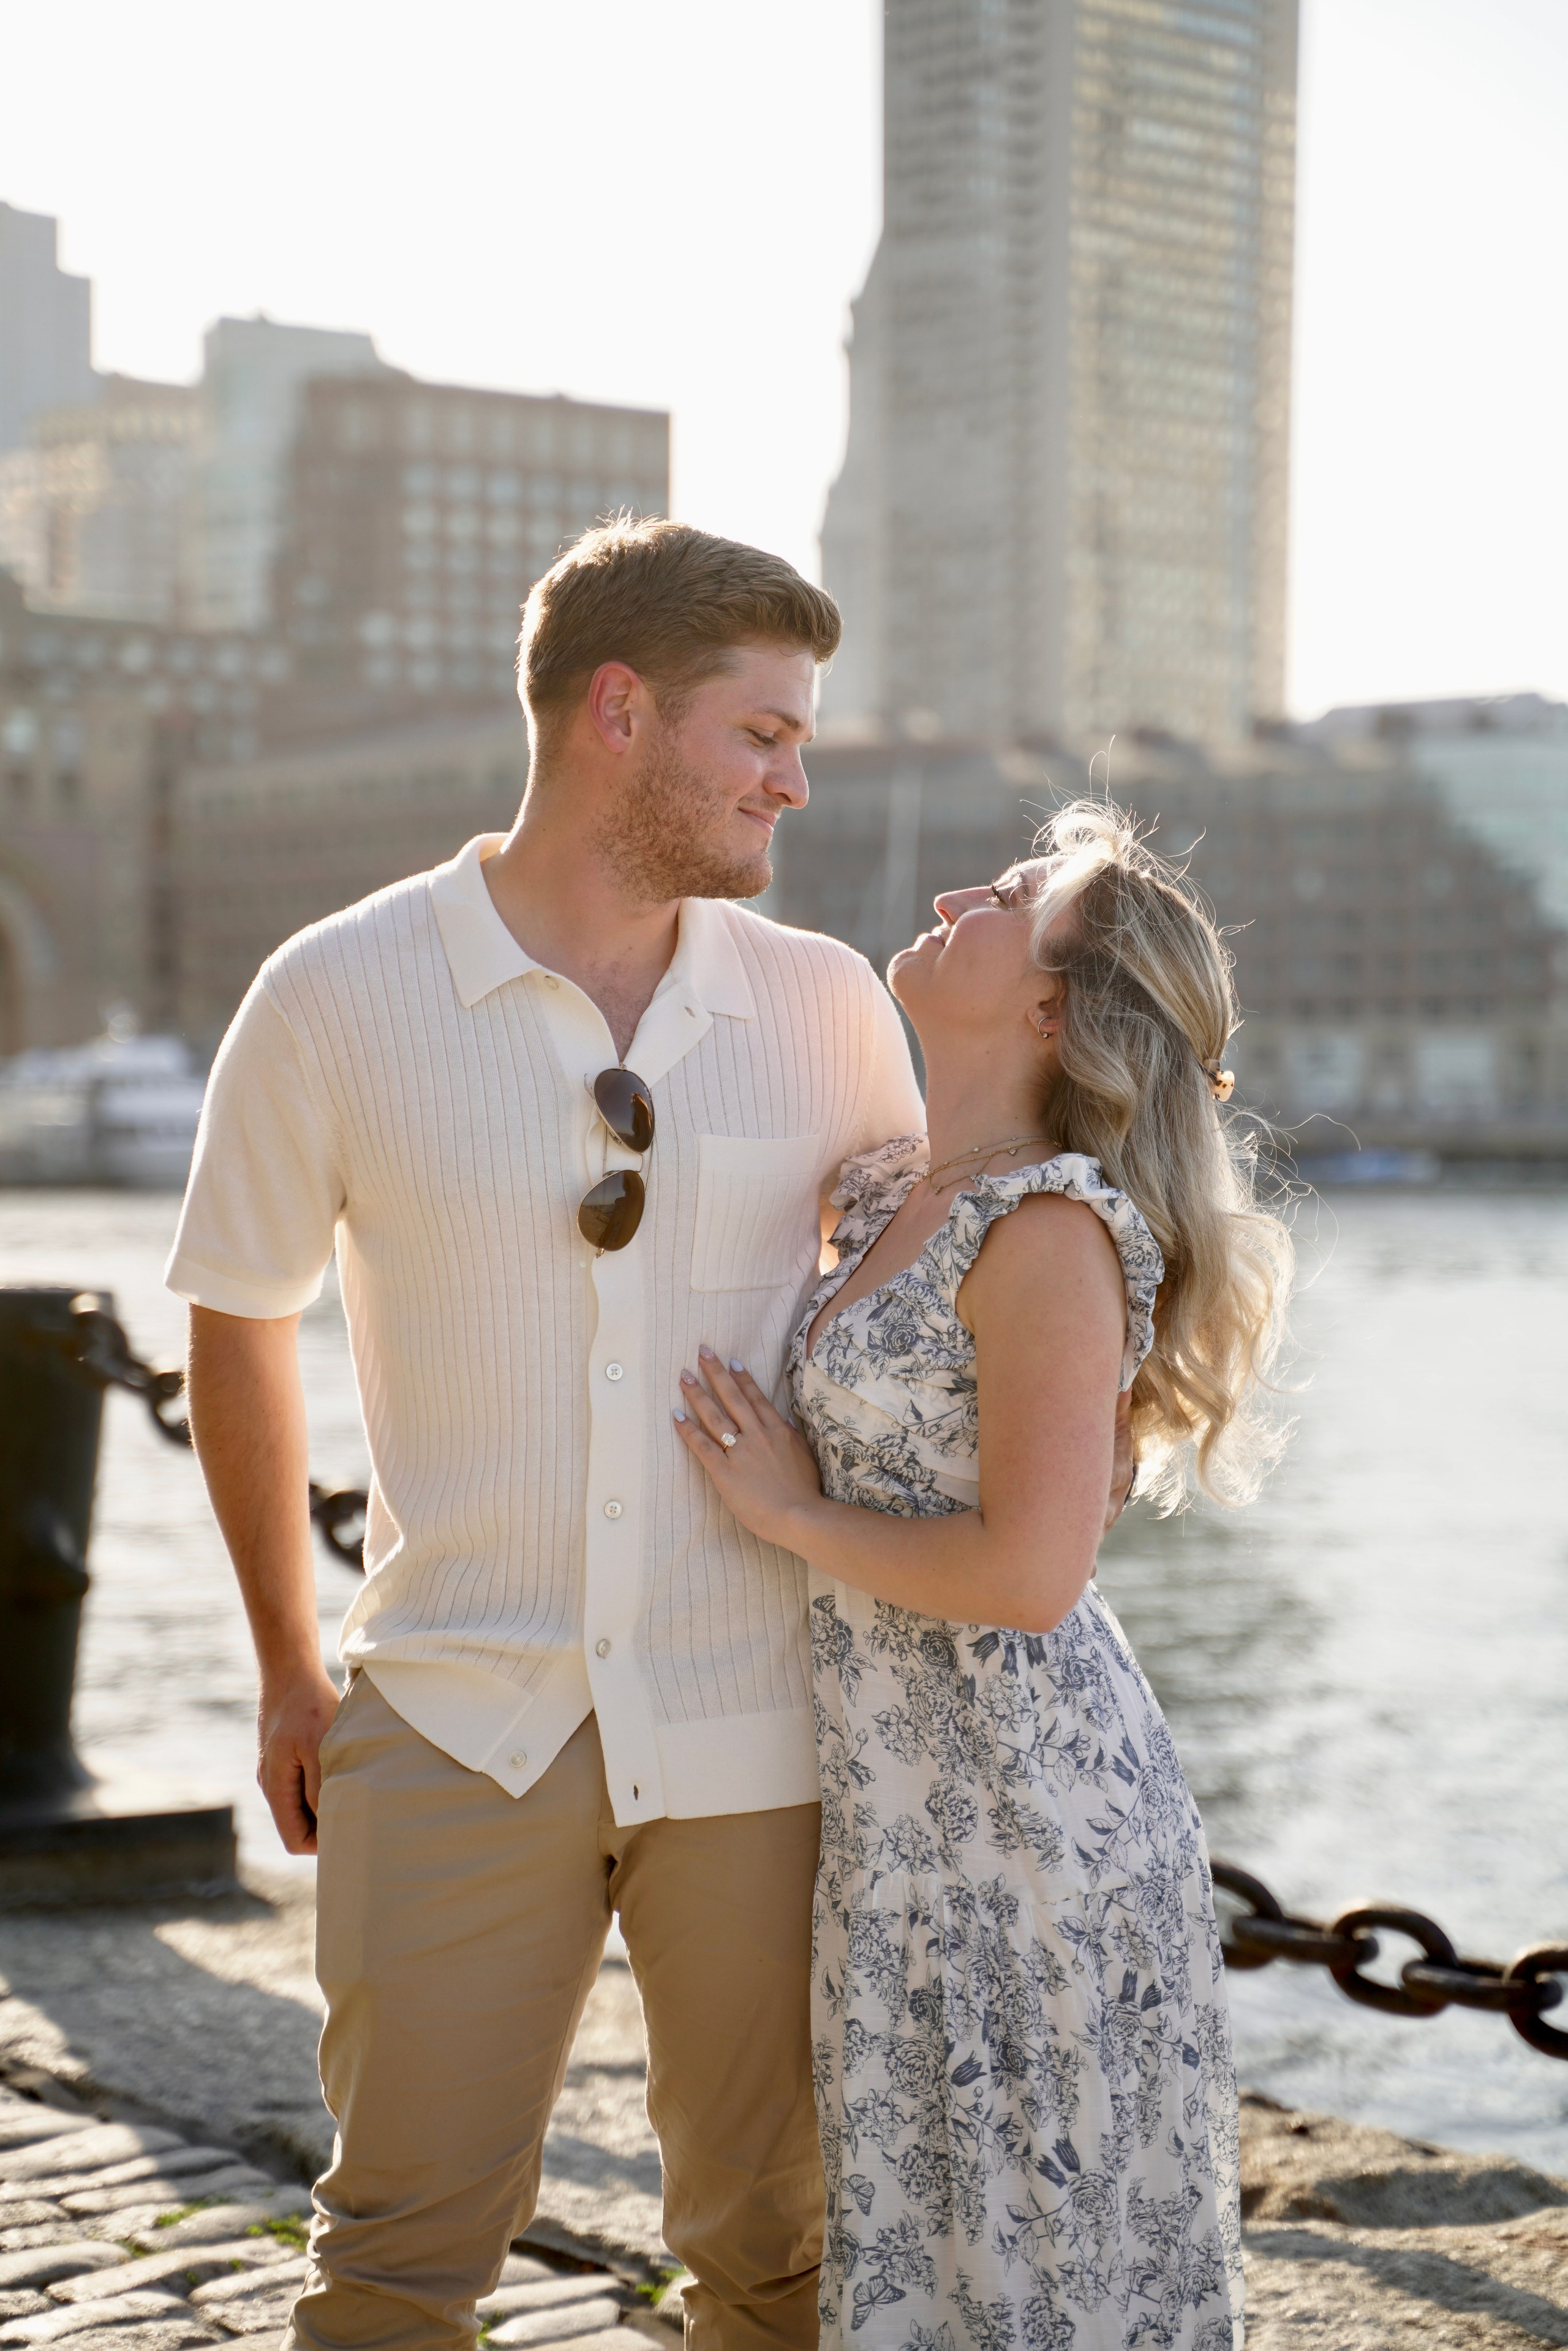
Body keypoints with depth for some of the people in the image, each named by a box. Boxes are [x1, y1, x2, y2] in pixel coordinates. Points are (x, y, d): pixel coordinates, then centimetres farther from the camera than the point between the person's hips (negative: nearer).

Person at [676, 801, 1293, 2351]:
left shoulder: (1052, 1228, -18)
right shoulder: (887, 1195, 8)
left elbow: (1029, 1570, -24)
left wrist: (793, 1516, -13)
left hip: (1028, 1799, -9)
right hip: (904, 1802, 9)